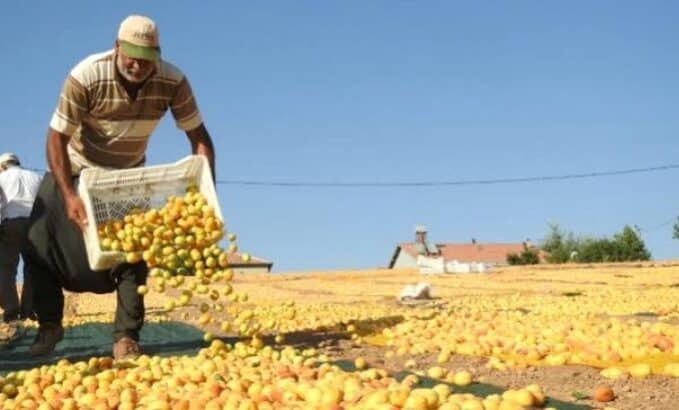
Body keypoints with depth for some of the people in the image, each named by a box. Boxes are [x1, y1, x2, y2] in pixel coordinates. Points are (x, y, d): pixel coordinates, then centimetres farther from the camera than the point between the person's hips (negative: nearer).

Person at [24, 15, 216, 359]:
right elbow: (57, 137, -27)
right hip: (75, 169, -1)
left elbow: (198, 136, -18)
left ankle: (127, 337, 0)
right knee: (39, 241, -6)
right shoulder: (86, 76, -33)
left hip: (129, 175, 1)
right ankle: (49, 325, 14)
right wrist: (69, 196, -35)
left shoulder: (173, 82, -26)